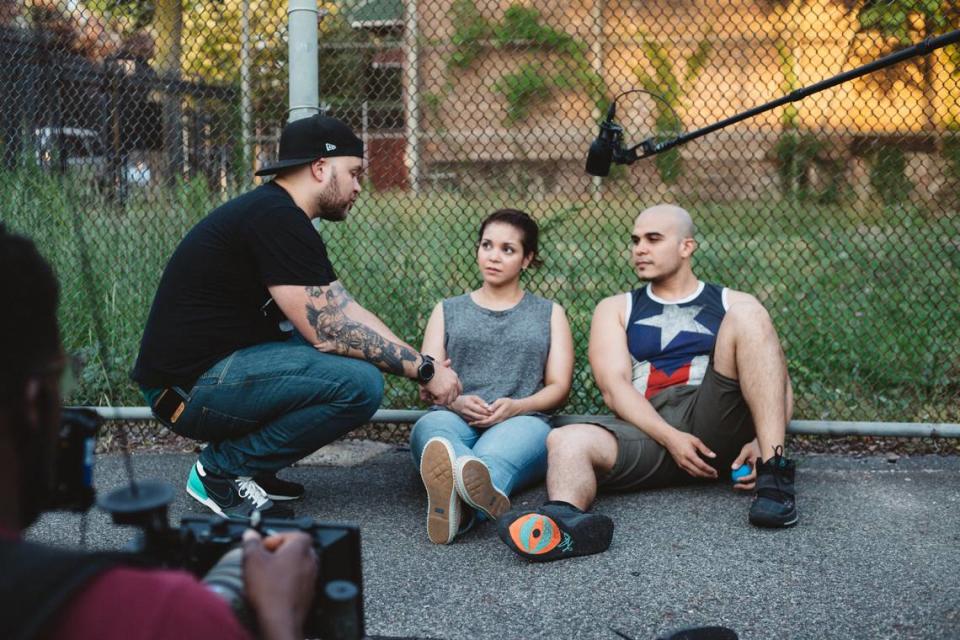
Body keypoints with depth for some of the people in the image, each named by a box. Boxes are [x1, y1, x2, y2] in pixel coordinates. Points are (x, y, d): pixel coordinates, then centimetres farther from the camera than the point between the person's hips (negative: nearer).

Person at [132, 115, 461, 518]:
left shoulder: (281, 216, 13)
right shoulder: (276, 221, -18)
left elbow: (347, 312, 13)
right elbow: (328, 332, -20)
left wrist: (420, 363, 3)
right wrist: (424, 370, -11)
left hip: (217, 370, 10)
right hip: (189, 389, -10)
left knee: (356, 347, 12)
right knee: (359, 383, -21)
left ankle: (244, 463, 9)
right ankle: (223, 470, -5)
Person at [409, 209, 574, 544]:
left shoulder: (549, 314, 23)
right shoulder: (447, 311, 26)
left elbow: (559, 387, 12)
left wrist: (517, 406, -10)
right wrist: (455, 401, -10)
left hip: (520, 422, -1)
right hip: (454, 417, 1)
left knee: (511, 439, -40)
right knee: (433, 427, -38)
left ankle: (460, 502, -74)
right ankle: (487, 494, -73)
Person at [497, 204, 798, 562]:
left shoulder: (731, 304, 20)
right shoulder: (616, 309, 21)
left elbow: (778, 384, 11)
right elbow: (614, 387, 4)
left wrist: (762, 441, -12)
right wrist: (670, 437, -14)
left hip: (716, 422, 0)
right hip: (649, 430, 0)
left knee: (747, 314, -19)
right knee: (567, 441, -29)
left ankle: (773, 473, -32)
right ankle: (566, 519, -63)